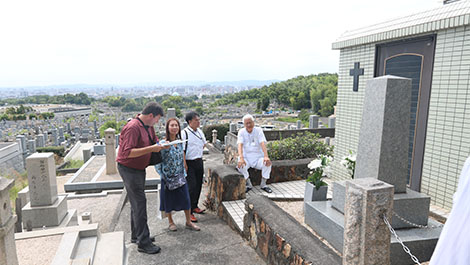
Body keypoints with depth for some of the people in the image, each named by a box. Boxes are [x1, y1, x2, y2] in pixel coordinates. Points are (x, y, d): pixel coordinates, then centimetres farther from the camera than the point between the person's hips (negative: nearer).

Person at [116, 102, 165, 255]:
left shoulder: (149, 126, 6)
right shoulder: (133, 128, -24)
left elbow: (154, 141, 19)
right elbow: (128, 152, -31)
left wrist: (161, 144, -3)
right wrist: (151, 149, -32)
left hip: (139, 168, 10)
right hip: (129, 169, -10)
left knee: (137, 202, 18)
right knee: (139, 203, -8)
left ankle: (136, 235, 33)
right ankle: (143, 243, 1)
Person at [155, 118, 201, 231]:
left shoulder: (180, 141, 3)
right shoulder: (163, 143, -14)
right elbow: (157, 161, -11)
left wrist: (184, 173, 13)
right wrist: (162, 175, -12)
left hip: (180, 176, 4)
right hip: (168, 177, -4)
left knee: (185, 198, 7)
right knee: (169, 199, 10)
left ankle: (188, 222, 21)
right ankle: (171, 222, 29)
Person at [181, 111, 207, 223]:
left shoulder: (200, 131, 8)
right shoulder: (184, 133, -14)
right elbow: (182, 150, -16)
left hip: (199, 162, 7)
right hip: (189, 163, -7)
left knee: (198, 185, 14)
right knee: (192, 187, -9)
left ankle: (195, 206, 31)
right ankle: (189, 212, 1)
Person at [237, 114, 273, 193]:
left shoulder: (259, 130, -5)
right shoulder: (241, 132, -4)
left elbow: (263, 144, -18)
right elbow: (240, 145, -19)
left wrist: (266, 156, -36)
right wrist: (241, 158, -37)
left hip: (258, 158, 0)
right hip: (246, 158, 0)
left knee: (268, 163, -29)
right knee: (240, 165, -31)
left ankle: (263, 184, -9)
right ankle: (248, 185, -10)